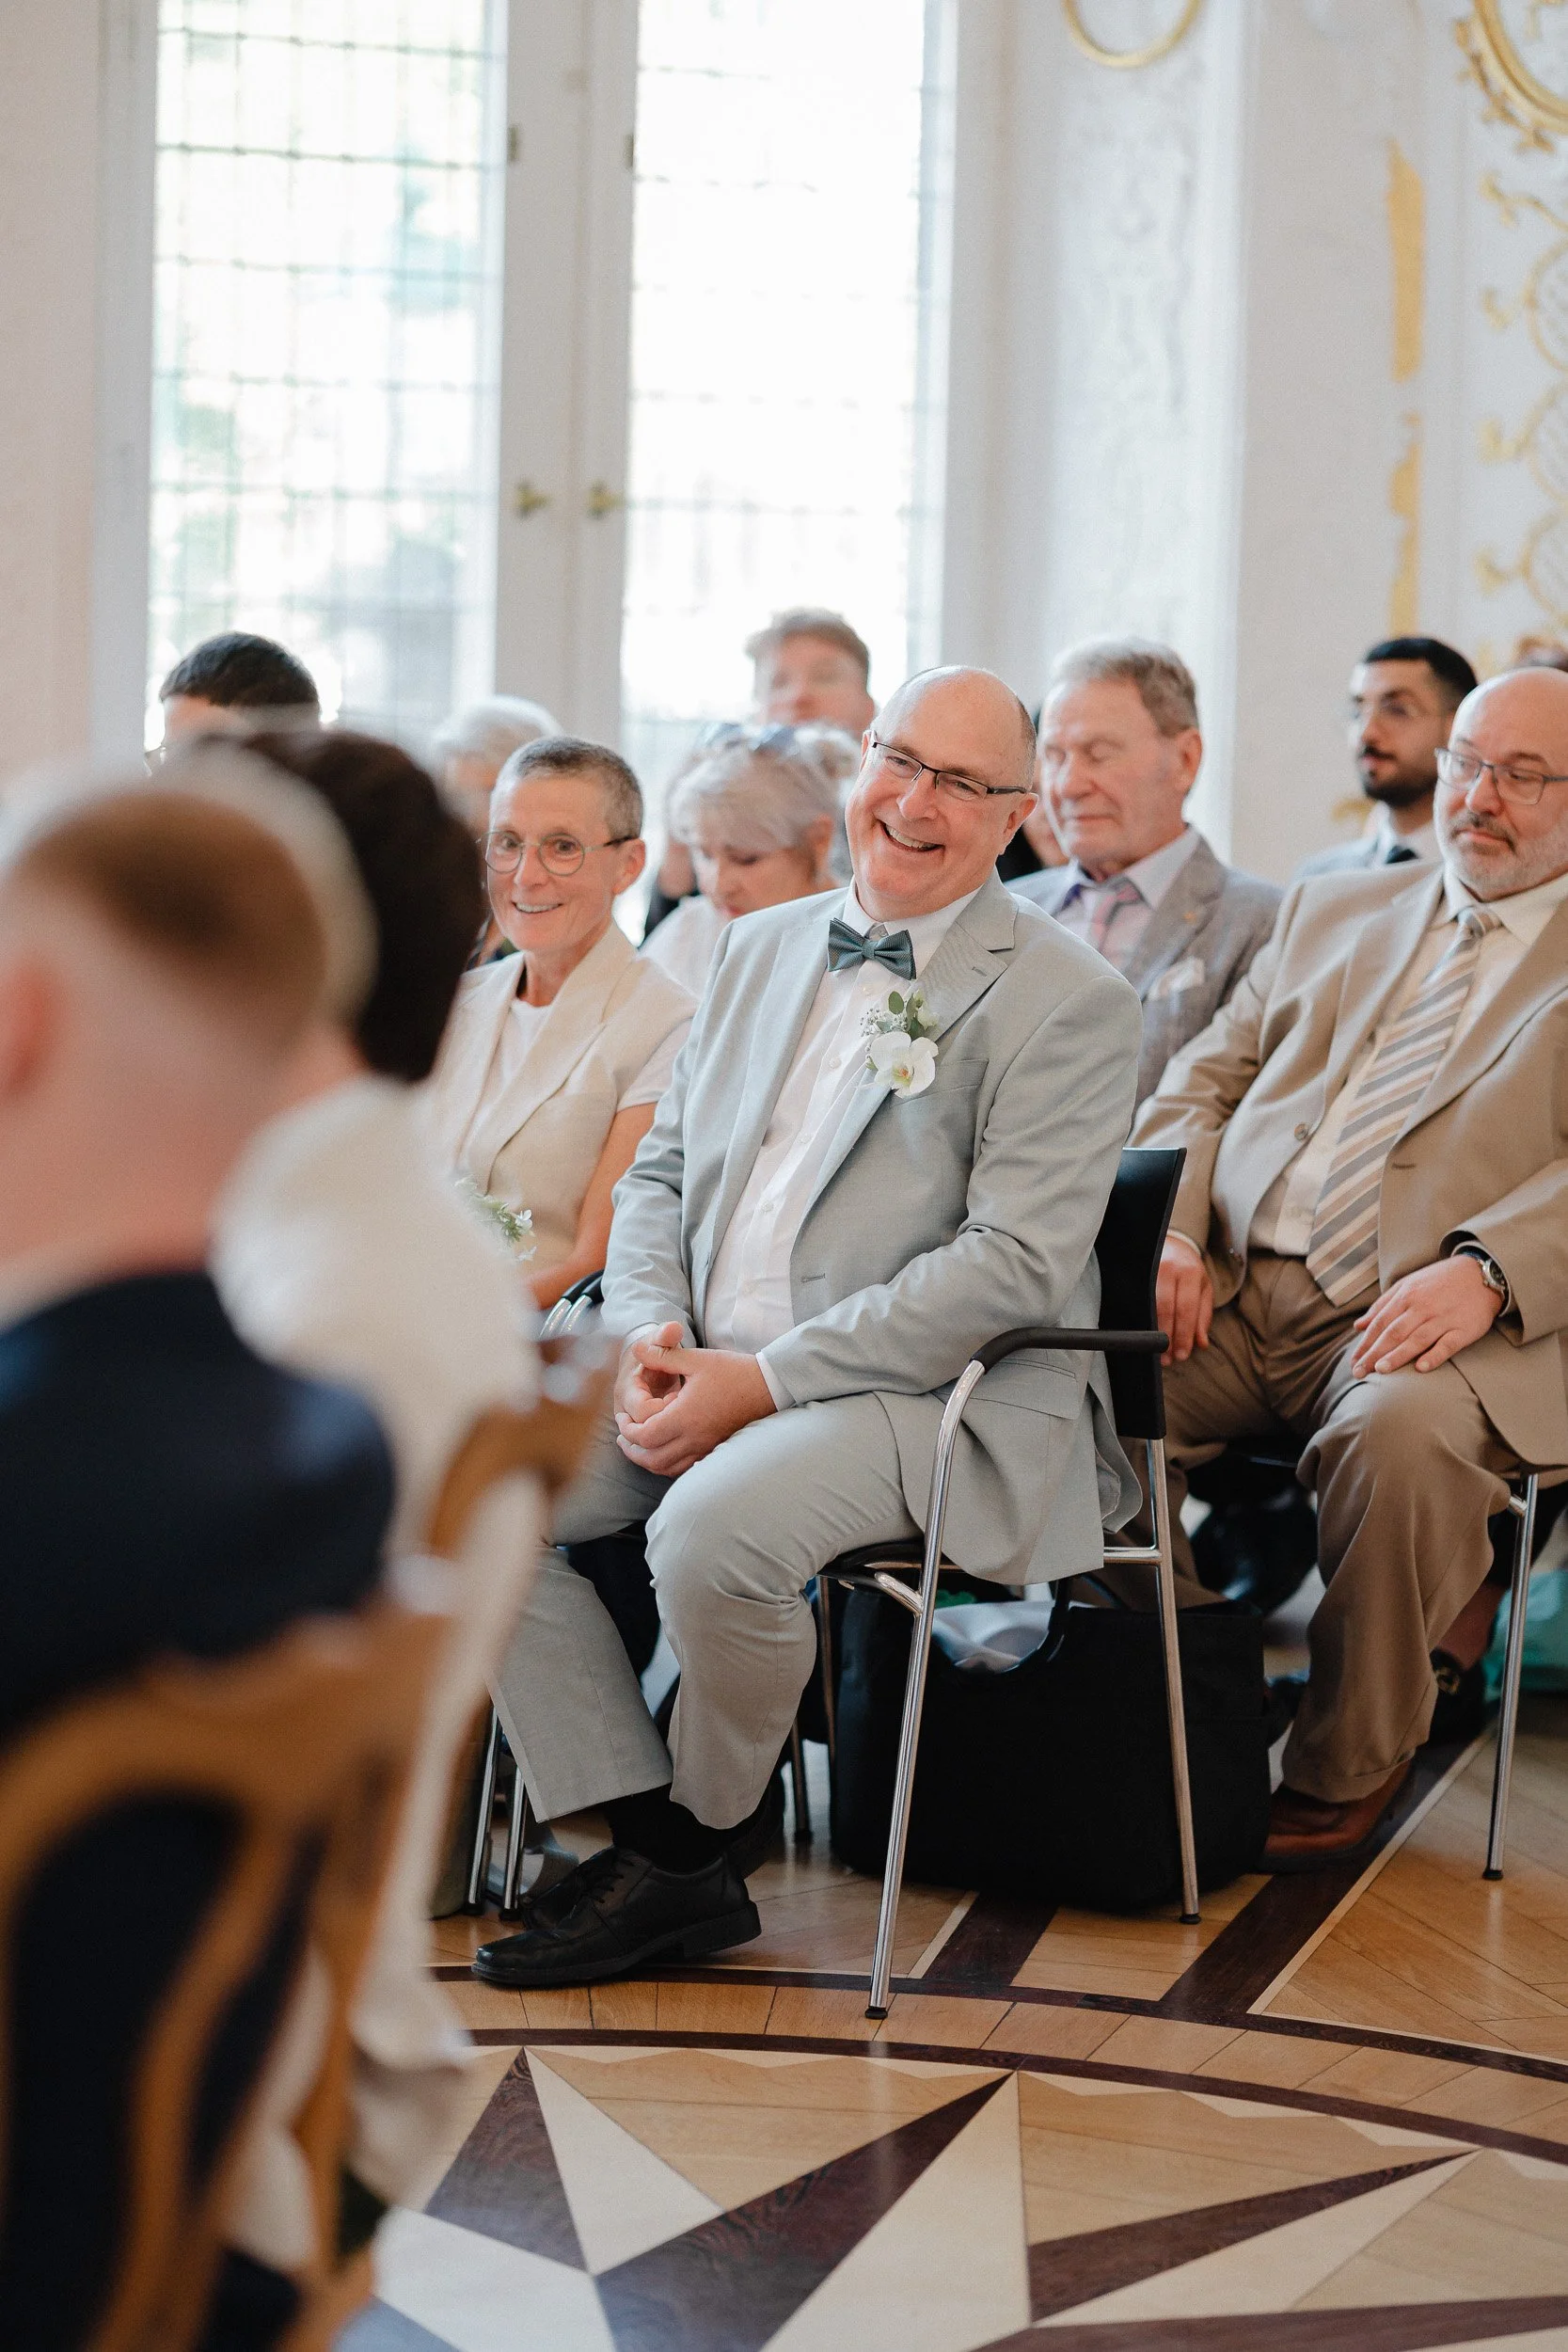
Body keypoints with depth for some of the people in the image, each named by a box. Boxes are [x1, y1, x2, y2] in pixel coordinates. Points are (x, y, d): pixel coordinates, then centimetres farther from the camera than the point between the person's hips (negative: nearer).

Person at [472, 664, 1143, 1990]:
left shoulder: (1068, 1001, -5)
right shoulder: (762, 950, 17)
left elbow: (1014, 1266, -14)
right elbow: (662, 1171, 19)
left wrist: (767, 1382, -18)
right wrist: (649, 1334, -4)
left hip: (931, 1396, -7)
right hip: (706, 1376, 7)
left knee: (714, 1527, -34)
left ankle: (697, 1846, -6)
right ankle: (643, 1840, -7)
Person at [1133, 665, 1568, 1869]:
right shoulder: (1333, 911, 25)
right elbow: (1205, 1081, 20)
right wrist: (1171, 1229, 0)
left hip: (1429, 1321, -5)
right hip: (1232, 1295, 5)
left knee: (1399, 1433, -37)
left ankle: (1348, 1767, -17)